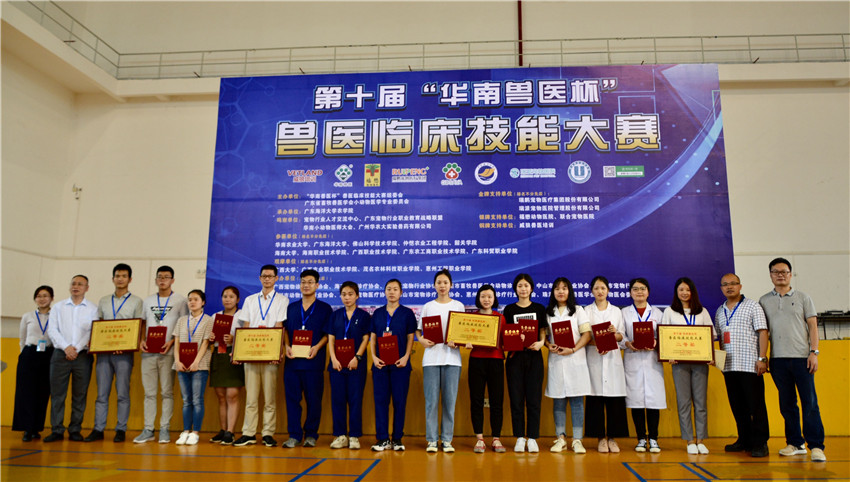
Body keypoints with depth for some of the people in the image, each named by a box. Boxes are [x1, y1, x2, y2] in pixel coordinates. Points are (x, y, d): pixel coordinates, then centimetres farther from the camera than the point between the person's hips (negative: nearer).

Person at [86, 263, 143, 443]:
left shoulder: (136, 301, 6)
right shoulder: (104, 301, 17)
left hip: (124, 353, -3)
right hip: (103, 351, 3)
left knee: (123, 393, -1)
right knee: (102, 393, 4)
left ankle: (121, 429, 4)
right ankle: (98, 429, 9)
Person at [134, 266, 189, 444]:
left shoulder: (180, 300, 3)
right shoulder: (148, 301, 16)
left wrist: (172, 342, -12)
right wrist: (142, 340, 0)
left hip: (168, 352, -3)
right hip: (148, 352, 4)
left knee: (167, 392, 0)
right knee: (149, 392, 6)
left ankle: (164, 429, 6)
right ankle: (148, 429, 11)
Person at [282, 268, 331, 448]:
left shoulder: (324, 308, 5)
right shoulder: (291, 307, 15)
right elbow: (285, 330, 14)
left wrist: (317, 347, -14)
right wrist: (287, 346, -3)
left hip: (313, 360, -3)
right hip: (292, 359, 3)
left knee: (313, 399, 1)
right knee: (292, 397, 2)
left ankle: (311, 435, 14)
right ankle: (294, 435, 11)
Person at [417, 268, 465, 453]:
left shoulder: (458, 306, 8)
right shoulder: (428, 307, 9)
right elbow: (418, 330, 11)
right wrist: (422, 340, -10)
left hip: (452, 357, 0)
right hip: (431, 357, 0)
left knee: (450, 400, 2)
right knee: (431, 400, 0)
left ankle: (447, 440, 12)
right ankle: (431, 440, 9)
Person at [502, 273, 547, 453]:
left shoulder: (539, 308, 8)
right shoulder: (509, 309, 7)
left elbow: (543, 332, 8)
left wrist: (540, 343, -13)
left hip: (534, 357, 0)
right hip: (515, 357, 0)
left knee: (534, 399, 1)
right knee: (516, 399, 2)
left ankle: (532, 438, 10)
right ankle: (520, 438, 11)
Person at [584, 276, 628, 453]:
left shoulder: (616, 311, 14)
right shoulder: (587, 311, 9)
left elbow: (621, 337, 10)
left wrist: (615, 333, -11)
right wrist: (596, 344, -15)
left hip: (612, 357, 1)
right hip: (594, 357, -1)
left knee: (615, 397, -2)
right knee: (596, 397, -3)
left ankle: (612, 437, 7)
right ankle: (601, 437, 5)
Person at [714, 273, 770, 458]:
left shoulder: (752, 306, 0)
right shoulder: (720, 311, 16)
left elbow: (762, 332, -5)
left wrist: (762, 358, -13)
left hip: (749, 365, -5)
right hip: (729, 366, 6)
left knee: (756, 405, -2)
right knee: (737, 406, 10)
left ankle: (760, 443, 5)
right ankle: (744, 440, 20)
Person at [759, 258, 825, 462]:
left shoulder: (803, 298, 7)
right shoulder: (764, 301, 11)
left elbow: (812, 326, 4)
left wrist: (814, 352, -6)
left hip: (801, 357, -2)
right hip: (778, 359, 2)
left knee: (810, 402, -5)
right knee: (786, 403, 7)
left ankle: (816, 446, 1)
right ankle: (795, 443, 16)